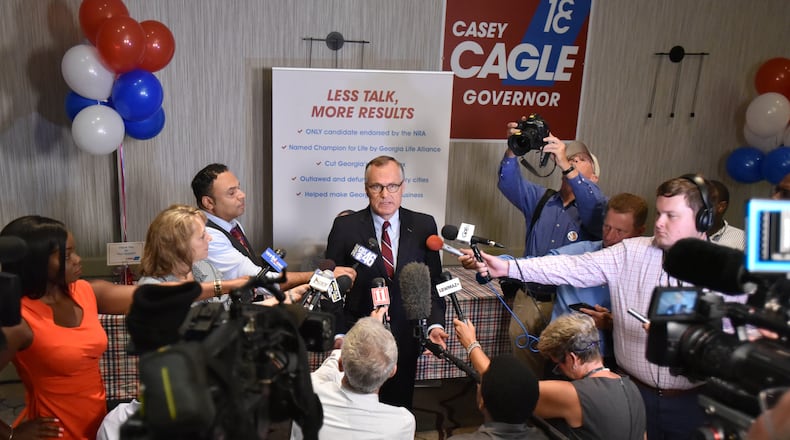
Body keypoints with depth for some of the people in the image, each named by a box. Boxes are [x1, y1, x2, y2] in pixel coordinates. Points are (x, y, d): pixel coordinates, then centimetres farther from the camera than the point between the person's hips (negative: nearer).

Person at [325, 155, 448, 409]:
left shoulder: (423, 226, 0)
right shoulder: (345, 227, -5)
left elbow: (433, 282, 4)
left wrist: (435, 324, -9)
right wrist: (338, 334, -11)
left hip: (405, 340, 2)